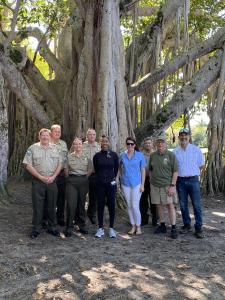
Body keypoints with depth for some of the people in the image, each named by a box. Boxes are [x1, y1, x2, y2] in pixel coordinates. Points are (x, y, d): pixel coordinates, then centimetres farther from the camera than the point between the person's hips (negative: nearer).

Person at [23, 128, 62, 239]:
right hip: (38, 181, -2)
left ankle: (52, 227, 21)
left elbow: (60, 164, 8)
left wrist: (53, 177, -6)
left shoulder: (55, 148, 8)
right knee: (37, 205, 2)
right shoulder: (33, 148, 0)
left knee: (52, 205, 9)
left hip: (52, 181, 3)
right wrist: (41, 177, -12)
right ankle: (36, 229, 14)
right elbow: (28, 165, -5)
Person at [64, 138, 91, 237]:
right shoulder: (69, 156, 4)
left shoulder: (86, 156, 7)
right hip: (72, 181, -2)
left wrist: (85, 178, 6)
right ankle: (69, 227, 2)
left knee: (81, 204, 7)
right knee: (71, 204, -7)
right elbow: (66, 170, 9)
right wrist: (70, 179, 9)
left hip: (83, 181, 2)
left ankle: (81, 226, 19)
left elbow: (89, 170, 11)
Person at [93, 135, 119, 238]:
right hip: (100, 183, 0)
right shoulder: (97, 155, 1)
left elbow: (116, 168, 10)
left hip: (111, 183, 0)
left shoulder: (114, 155, 0)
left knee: (111, 205, 3)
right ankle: (100, 228, 13)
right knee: (100, 205, 4)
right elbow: (96, 169, 12)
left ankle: (111, 228, 14)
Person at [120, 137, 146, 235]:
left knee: (135, 206, -7)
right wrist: (122, 178, 9)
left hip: (136, 183, -3)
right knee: (129, 206, 8)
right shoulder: (122, 155, 4)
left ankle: (138, 226, 11)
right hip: (126, 184, 3)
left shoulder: (140, 155, -2)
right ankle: (133, 226, 21)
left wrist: (142, 184, -5)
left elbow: (143, 170, -1)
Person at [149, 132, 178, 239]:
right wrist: (151, 180, 11)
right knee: (159, 206, 10)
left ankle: (173, 228, 1)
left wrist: (172, 185, -13)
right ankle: (162, 226, 22)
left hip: (167, 185, -4)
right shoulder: (152, 155, 8)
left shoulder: (171, 155, -5)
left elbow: (175, 171, -7)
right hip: (155, 185, 4)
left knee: (170, 205, -6)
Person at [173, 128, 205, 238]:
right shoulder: (175, 152, 5)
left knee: (197, 205, -3)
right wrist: (181, 173, 6)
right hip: (180, 181, 2)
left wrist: (192, 172, 10)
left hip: (193, 180, -2)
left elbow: (201, 164, 8)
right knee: (183, 205, 10)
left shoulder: (196, 150, 0)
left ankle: (198, 228, 3)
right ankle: (186, 225, 23)